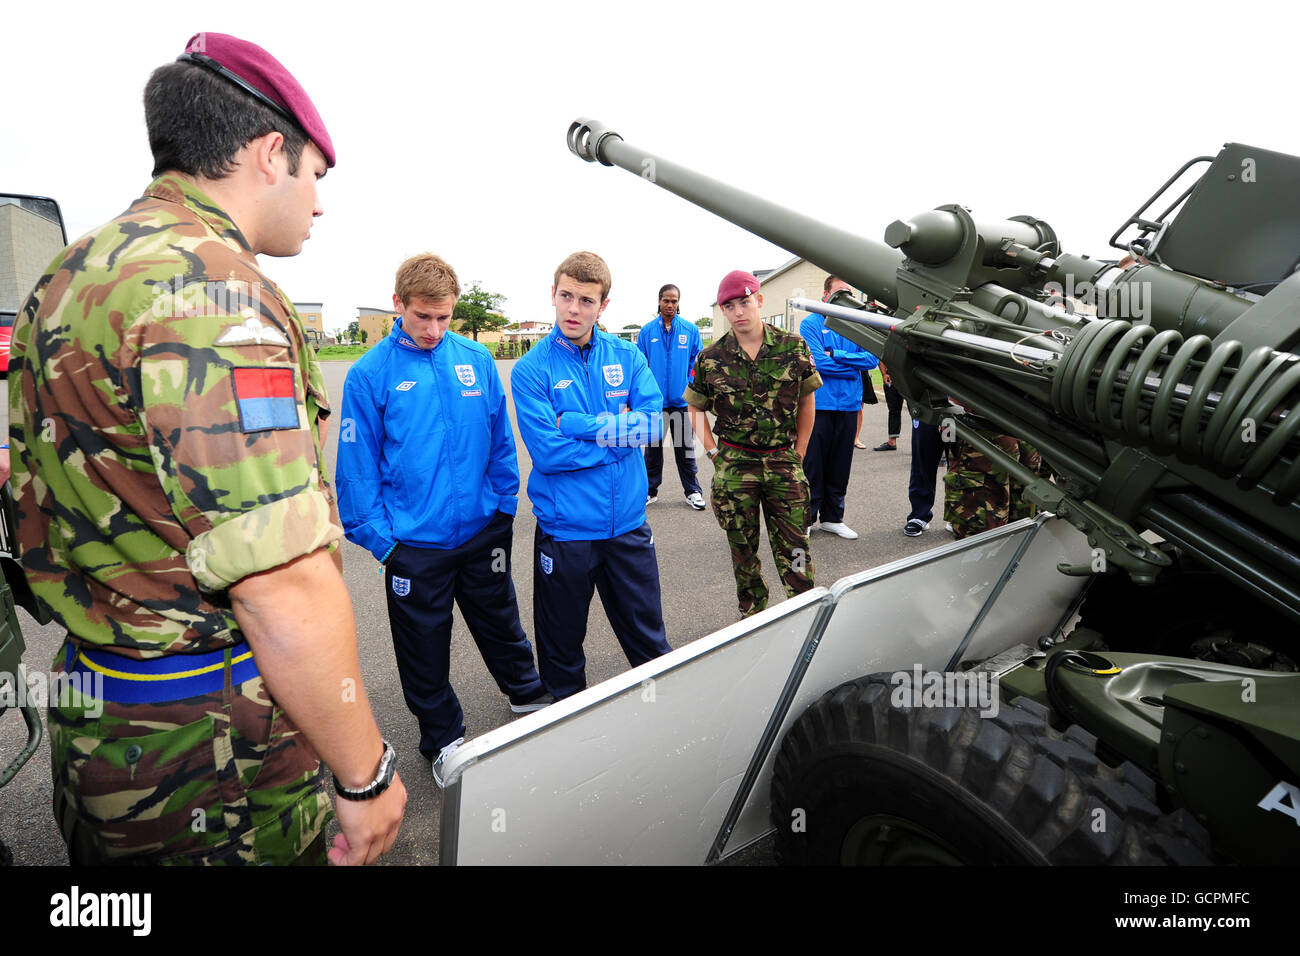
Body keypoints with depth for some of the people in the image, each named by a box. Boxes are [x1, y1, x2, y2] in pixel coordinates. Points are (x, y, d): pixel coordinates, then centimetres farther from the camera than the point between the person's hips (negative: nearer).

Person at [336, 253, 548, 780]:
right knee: (424, 646, 14)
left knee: (500, 621, 21)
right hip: (414, 542, -2)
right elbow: (357, 465, -6)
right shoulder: (370, 374, -9)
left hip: (483, 531, 2)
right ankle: (443, 739, 36)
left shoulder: (477, 359, -2)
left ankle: (528, 696, 46)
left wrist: (504, 505, 4)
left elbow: (500, 439, 5)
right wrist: (378, 535, -9)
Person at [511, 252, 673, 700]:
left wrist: (576, 423, -18)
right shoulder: (531, 370, -9)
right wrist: (619, 433, -14)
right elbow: (548, 453, -19)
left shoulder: (627, 356, 1)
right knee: (562, 649, 17)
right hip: (565, 529, -2)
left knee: (648, 638, 20)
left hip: (628, 524, 3)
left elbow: (652, 423, -12)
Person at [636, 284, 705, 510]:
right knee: (653, 447, 11)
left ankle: (693, 491, 19)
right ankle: (651, 490, 23)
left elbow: (697, 363, 4)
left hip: (682, 399, 0)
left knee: (685, 447, 8)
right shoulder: (647, 331, 2)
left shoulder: (690, 330, 1)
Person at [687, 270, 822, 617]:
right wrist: (713, 451, 2)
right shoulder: (711, 359, -1)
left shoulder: (793, 347, 0)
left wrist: (798, 452, 7)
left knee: (794, 547, 3)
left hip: (783, 462, 0)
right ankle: (752, 617, 30)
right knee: (743, 549, 12)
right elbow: (695, 408, 11)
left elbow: (807, 401, 9)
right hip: (734, 466, 1)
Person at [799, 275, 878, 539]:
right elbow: (817, 361, -16)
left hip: (848, 406, 5)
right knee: (812, 465, 2)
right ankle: (805, 518, 14)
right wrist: (853, 367, -8)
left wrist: (836, 355, -13)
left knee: (840, 466, 12)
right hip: (818, 406, -4)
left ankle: (832, 517, 24)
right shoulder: (811, 324, -3)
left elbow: (872, 358, -2)